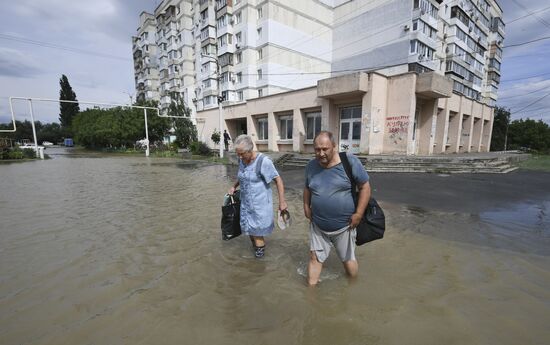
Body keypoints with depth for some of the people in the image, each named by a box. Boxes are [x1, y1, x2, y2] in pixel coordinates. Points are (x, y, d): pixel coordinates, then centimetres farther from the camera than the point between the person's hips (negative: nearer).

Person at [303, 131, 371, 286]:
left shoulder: (350, 162, -14)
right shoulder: (311, 166, -2)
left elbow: (365, 187, -8)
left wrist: (358, 213, -12)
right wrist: (306, 207, 1)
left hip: (343, 226, -2)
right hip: (318, 226, 3)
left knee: (348, 261, 16)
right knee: (314, 258, 11)